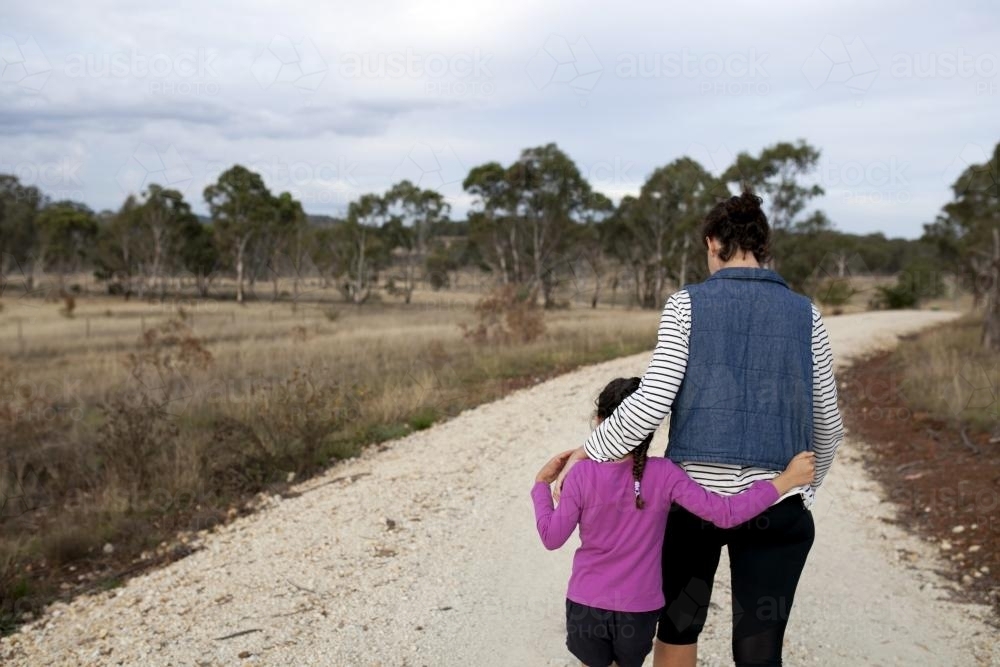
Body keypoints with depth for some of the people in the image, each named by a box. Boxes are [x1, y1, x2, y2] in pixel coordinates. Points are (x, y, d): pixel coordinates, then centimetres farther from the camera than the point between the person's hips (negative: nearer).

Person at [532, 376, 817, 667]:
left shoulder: (583, 475, -14)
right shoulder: (664, 475, -14)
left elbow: (552, 538, -6)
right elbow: (725, 513, -16)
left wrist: (542, 484, 7)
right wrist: (786, 480, -10)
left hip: (586, 607, -1)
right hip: (639, 611, 1)